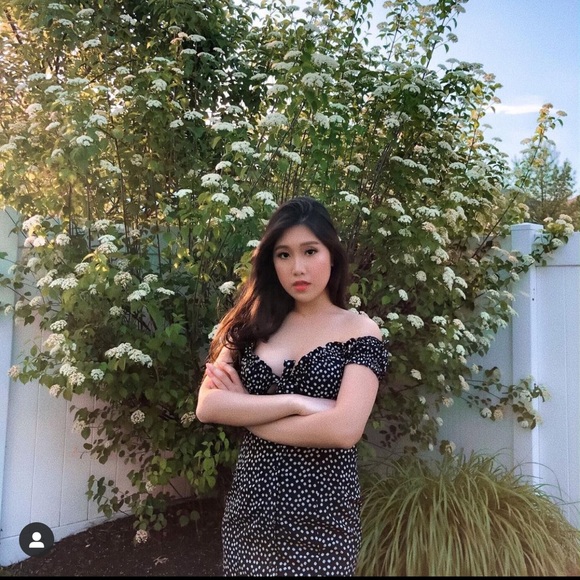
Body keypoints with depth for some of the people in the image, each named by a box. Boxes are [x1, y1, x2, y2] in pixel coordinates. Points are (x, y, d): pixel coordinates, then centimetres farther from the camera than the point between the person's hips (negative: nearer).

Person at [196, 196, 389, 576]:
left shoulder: (360, 331, -8)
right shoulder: (253, 324, 1)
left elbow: (345, 429, -21)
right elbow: (207, 406, -9)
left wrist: (246, 410, -11)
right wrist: (298, 402, -18)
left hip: (321, 514, -3)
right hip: (250, 504, 3)